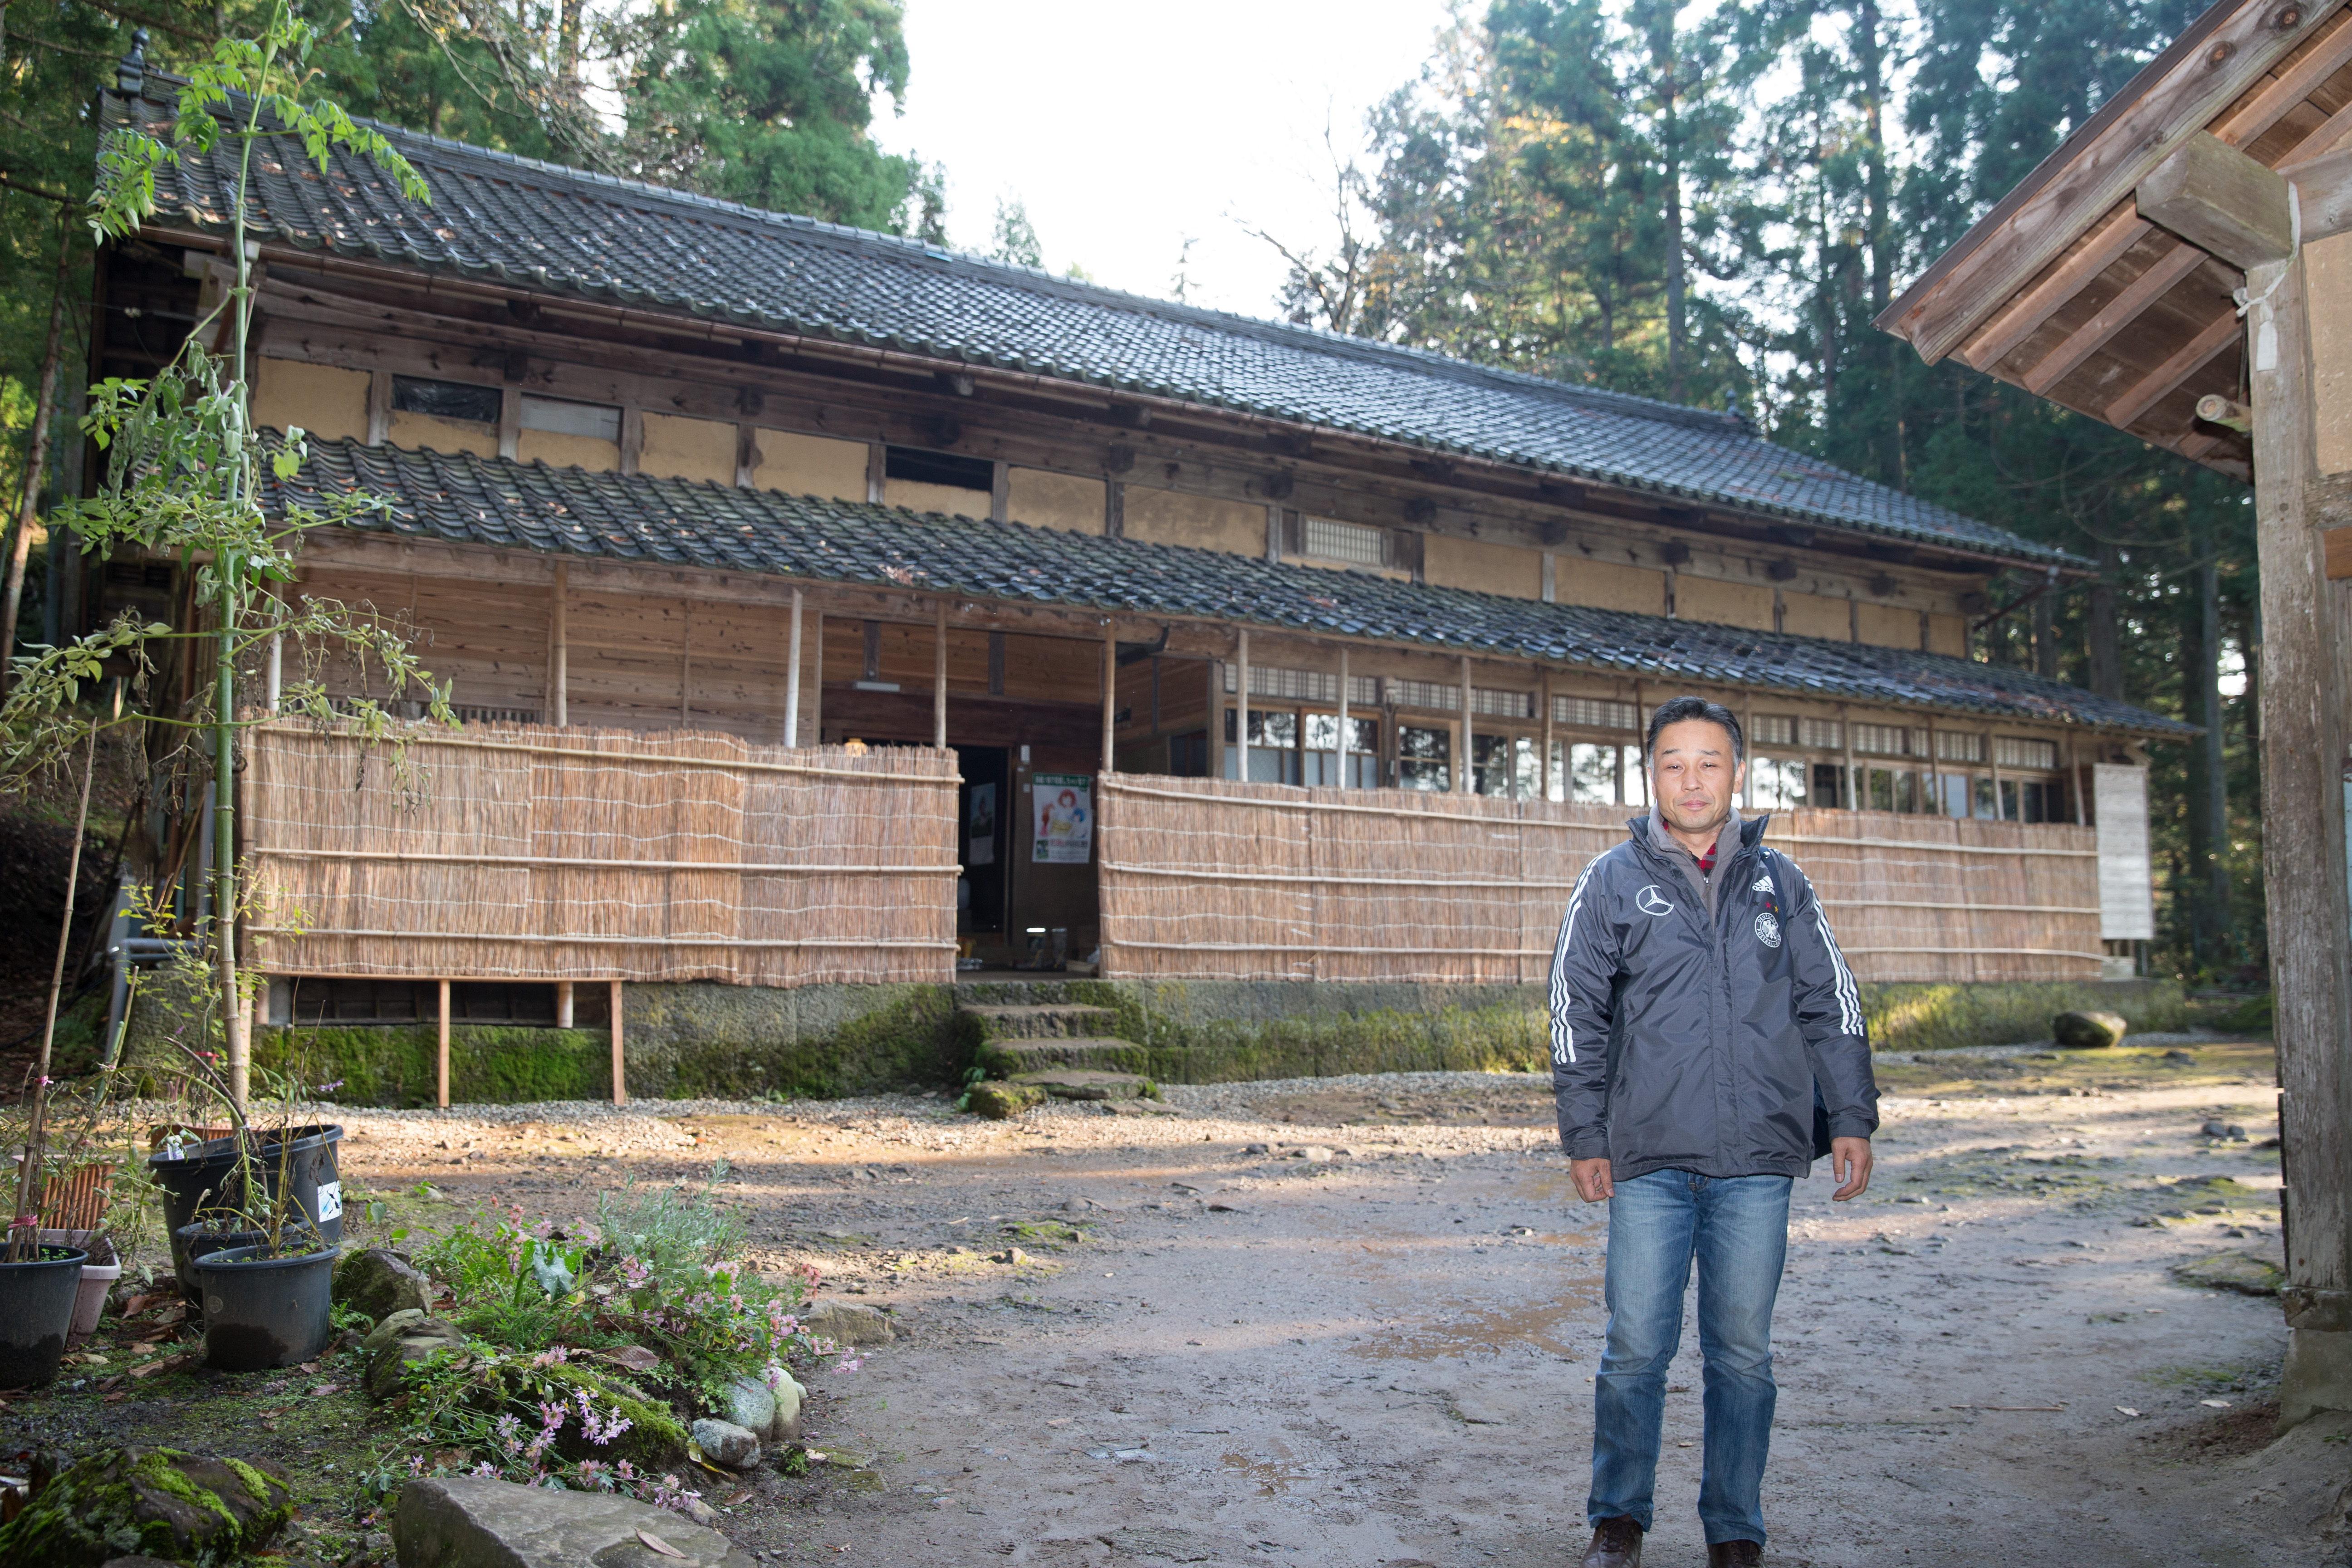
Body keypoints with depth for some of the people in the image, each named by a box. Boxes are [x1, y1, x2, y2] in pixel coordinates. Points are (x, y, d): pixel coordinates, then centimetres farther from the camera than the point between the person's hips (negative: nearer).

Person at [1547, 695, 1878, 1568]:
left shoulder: (1777, 881, 9)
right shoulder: (1613, 882, 3)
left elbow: (1831, 1005, 13)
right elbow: (1577, 1017, 4)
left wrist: (1850, 1119, 7)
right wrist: (1585, 1137, 0)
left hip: (1758, 1163, 2)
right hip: (1650, 1159, -1)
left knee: (1743, 1353, 9)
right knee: (1636, 1348, 1)